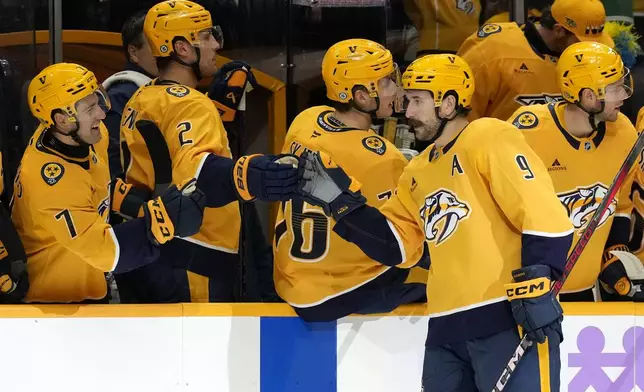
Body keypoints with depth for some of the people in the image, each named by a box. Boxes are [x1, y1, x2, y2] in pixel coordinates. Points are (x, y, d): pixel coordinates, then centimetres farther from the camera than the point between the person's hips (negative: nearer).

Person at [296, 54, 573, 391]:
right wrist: (340, 200, 13)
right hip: (446, 328, 9)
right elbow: (393, 243, 23)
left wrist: (535, 287, -21)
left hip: (509, 317, -9)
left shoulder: (490, 139, -5)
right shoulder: (419, 171, 21)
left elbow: (543, 214, -14)